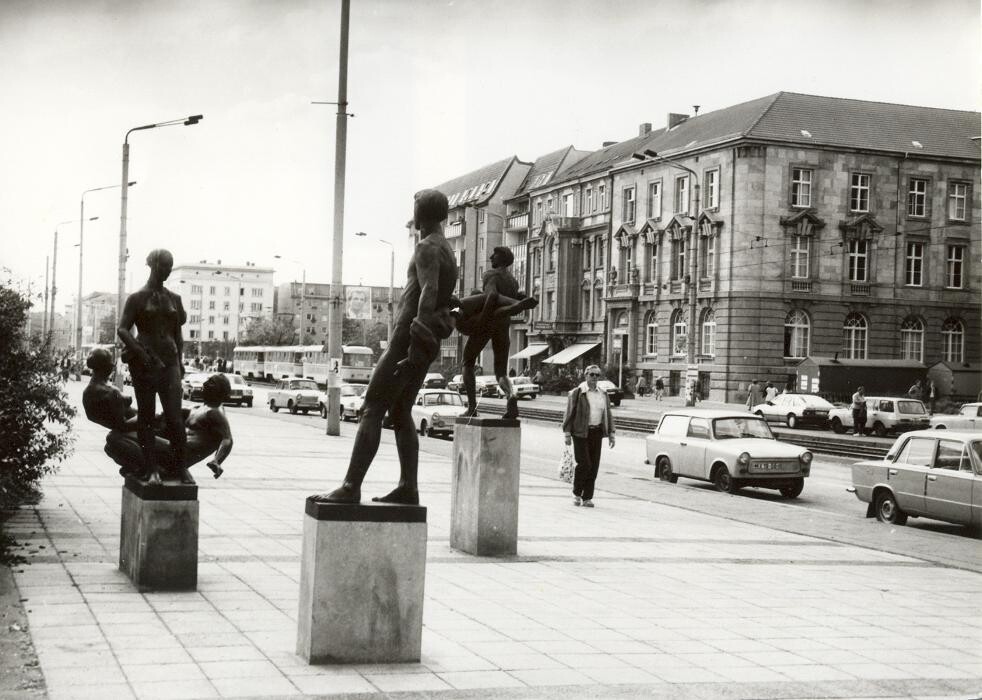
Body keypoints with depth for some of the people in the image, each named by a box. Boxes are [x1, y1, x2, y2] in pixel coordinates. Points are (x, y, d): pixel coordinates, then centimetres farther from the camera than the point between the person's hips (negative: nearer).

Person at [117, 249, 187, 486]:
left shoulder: (174, 299, 15)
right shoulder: (138, 298, 4)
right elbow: (122, 329, -4)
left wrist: (178, 360, 12)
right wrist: (139, 351, -17)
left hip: (169, 361, 2)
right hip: (144, 362, -2)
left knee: (174, 417, -9)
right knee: (146, 417, 1)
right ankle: (152, 470, 3)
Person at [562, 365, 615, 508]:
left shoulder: (603, 394, 12)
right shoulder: (576, 393, -1)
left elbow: (608, 415, 16)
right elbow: (569, 414, -3)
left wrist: (611, 434, 10)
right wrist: (567, 433, -8)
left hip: (596, 433, 4)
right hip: (580, 433, -4)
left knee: (594, 466, 1)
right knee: (584, 464, -11)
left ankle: (587, 497, 8)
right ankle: (576, 493, 9)